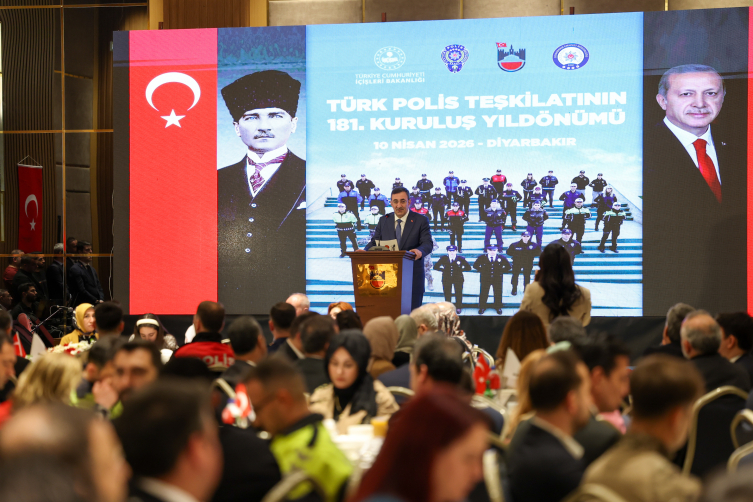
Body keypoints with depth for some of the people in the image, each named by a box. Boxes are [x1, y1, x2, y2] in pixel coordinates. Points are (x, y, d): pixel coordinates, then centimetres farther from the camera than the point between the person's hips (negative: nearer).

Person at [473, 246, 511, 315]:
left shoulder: (501, 258, -4)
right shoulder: (482, 258, -6)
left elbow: (509, 267, 5)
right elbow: (475, 265, 6)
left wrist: (501, 272, -2)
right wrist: (482, 271, -3)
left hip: (497, 279, 0)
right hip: (485, 278, 0)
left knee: (498, 294, 8)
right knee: (483, 293, 6)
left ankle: (498, 308, 25)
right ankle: (482, 308, 21)